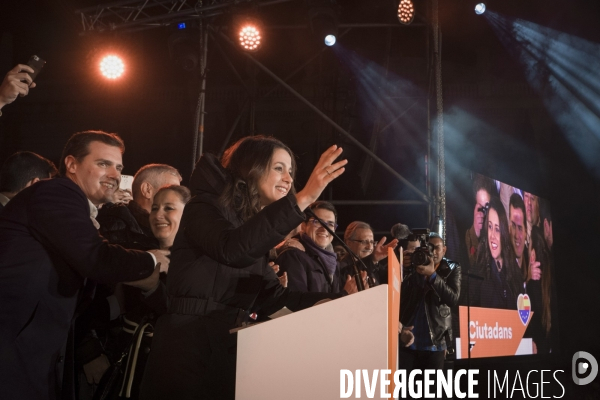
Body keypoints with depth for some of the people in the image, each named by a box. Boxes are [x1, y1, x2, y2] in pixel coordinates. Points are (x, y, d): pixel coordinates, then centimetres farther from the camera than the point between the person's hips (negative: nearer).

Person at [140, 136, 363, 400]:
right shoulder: (205, 207, -7)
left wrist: (340, 299, -5)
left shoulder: (256, 225, 16)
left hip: (231, 348, 8)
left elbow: (271, 297, 7)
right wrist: (302, 199, -34)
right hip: (188, 347, -7)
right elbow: (231, 249, -30)